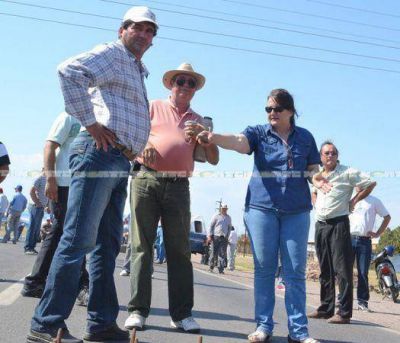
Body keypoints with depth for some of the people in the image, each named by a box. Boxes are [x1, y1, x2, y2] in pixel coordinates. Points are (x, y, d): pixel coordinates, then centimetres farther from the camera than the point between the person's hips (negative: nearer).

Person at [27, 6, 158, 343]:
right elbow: (69, 71, -18)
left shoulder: (138, 72, 28)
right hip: (99, 152, -10)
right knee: (78, 239, -11)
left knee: (107, 246, 8)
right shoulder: (112, 54, 0)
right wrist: (90, 122, -18)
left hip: (121, 163, 10)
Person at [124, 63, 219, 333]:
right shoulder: (154, 107, 15)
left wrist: (203, 134, -3)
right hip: (146, 180, -2)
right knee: (142, 245, -3)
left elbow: (213, 159, 14)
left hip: (178, 186, 2)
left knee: (179, 249, 1)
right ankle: (138, 310, 2)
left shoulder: (198, 121, 21)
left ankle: (182, 313, 5)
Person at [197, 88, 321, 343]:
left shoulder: (305, 137, 9)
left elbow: (313, 170, 12)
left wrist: (317, 178, -12)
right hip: (262, 207, -1)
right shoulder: (258, 133, 3)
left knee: (296, 271, 1)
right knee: (264, 269, 3)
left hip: (297, 210, 1)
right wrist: (213, 138, -38)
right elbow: (238, 142, -17)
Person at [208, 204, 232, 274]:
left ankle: (221, 269, -4)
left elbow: (229, 227, 19)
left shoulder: (228, 218, 12)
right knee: (213, 252, 0)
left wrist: (227, 236, 9)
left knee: (222, 254, -4)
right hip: (215, 237, -2)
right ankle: (211, 267, 14)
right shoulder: (216, 216, 2)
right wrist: (210, 236, -7)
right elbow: (211, 226, 1)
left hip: (224, 238, 2)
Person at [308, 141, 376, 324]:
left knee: (343, 269, -8)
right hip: (320, 225, 7)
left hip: (338, 224, -6)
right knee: (325, 270, 12)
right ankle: (326, 308, 20)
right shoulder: (317, 174, 14)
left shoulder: (347, 172, -4)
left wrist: (353, 201, -5)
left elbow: (370, 183, -4)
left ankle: (344, 313, -6)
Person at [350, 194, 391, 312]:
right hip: (349, 239, 1)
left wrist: (377, 234, 5)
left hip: (365, 241, -1)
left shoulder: (374, 201, 8)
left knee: (363, 273, 0)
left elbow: (387, 217, 14)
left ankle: (362, 301, 8)